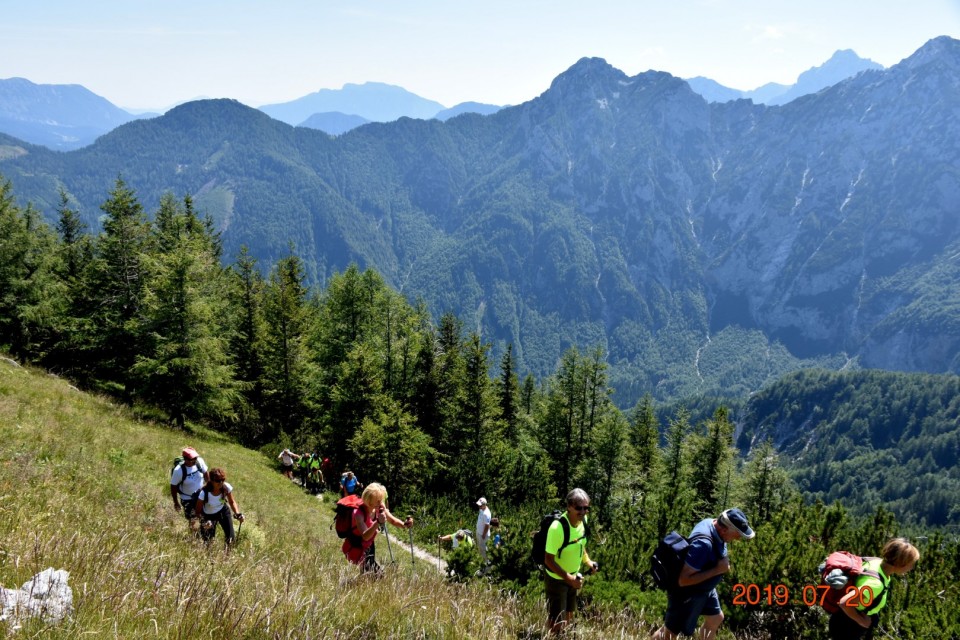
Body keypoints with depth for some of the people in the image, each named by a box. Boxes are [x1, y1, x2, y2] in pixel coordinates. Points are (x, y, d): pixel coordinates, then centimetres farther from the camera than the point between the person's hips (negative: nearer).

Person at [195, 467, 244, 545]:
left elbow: (232, 502, -7)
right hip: (208, 516, -2)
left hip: (223, 511, 2)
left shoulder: (226, 487, -25)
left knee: (231, 539, 3)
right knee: (208, 541, 4)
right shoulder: (204, 493, -34)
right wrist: (203, 521, -39)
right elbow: (198, 511, -21)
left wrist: (238, 514, -22)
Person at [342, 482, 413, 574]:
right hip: (355, 548, -7)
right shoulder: (359, 513, -31)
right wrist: (378, 522, -57)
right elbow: (365, 536, -42)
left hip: (369, 546, 7)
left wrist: (404, 524, -25)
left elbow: (392, 520, -3)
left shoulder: (379, 508, -12)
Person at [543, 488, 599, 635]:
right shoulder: (557, 528, -33)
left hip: (573, 576, 7)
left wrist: (587, 561, 1)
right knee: (556, 623, 1)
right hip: (556, 579, -7)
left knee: (569, 616, 23)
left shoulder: (583, 520, -10)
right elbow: (548, 560, -26)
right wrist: (568, 578, -29)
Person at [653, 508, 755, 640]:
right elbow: (684, 580, -36)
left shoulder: (712, 523, -9)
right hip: (687, 593, -9)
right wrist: (717, 570, -33)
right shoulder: (704, 543, -38)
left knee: (716, 619, 26)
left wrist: (723, 564, 2)